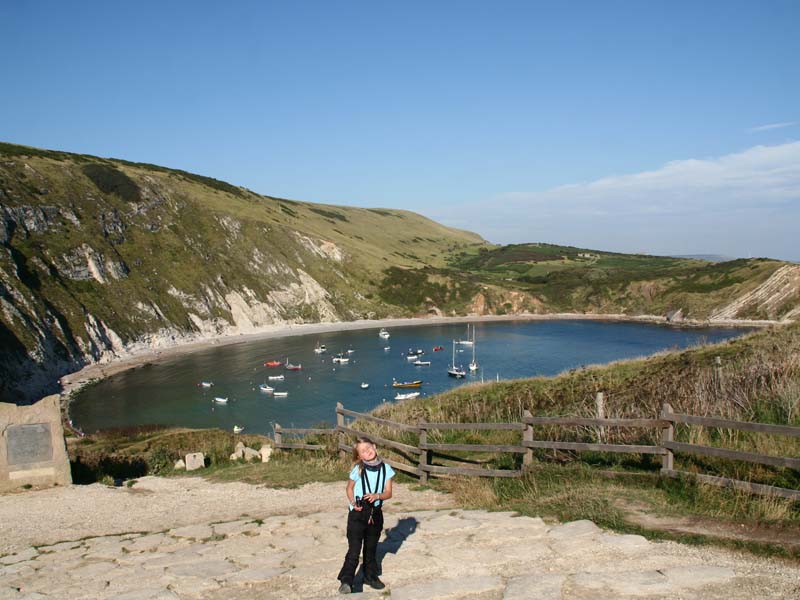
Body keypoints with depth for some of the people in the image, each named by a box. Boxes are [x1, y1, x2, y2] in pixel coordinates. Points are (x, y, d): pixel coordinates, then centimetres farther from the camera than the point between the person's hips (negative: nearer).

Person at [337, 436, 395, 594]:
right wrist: (352, 502, -14)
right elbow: (349, 488, 3)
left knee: (371, 548, 18)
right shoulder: (358, 469, -10)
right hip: (358, 513, -3)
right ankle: (346, 581, -2)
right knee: (354, 550, -7)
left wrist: (377, 495, -21)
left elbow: (388, 493, -2)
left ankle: (370, 576, 34)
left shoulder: (385, 468, -5)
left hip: (376, 513, 3)